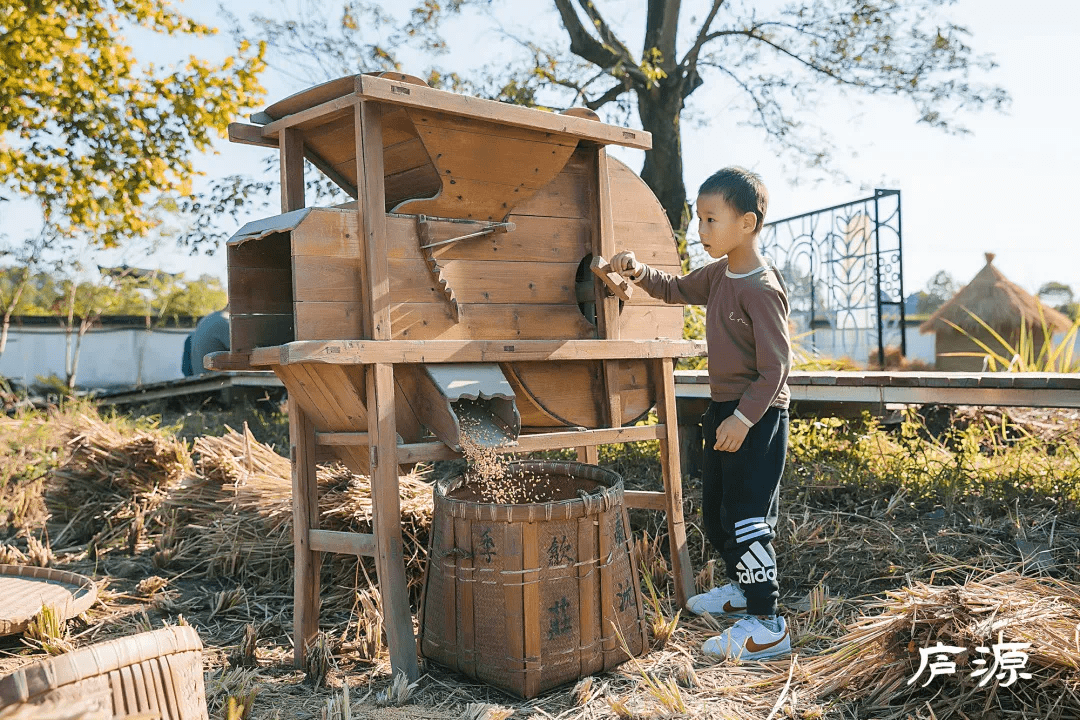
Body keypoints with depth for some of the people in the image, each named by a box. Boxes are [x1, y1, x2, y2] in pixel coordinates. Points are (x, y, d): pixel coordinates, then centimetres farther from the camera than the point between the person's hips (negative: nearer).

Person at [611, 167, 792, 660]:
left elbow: (776, 367, -21)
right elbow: (677, 291, 23)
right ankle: (742, 587, 38)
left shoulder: (760, 289, -21)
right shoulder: (719, 274, 6)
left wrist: (744, 417, -27)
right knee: (715, 510, 18)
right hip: (723, 407, 10)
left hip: (757, 416, -10)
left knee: (745, 515, -8)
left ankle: (766, 625, 2)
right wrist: (639, 273, 6)